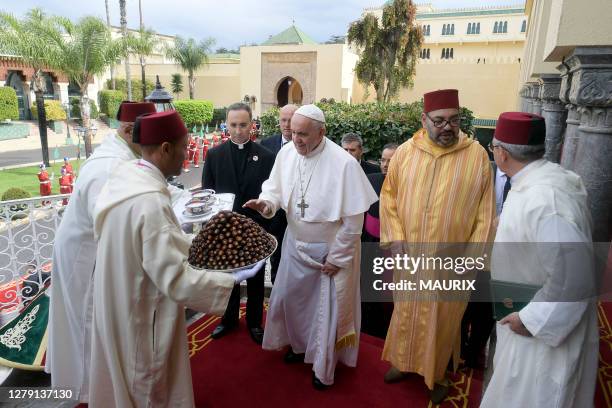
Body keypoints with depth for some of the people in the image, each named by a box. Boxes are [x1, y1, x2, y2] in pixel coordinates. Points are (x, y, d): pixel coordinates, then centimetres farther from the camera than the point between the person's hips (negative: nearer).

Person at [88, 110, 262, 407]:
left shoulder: (124, 176, -4)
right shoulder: (150, 201, -32)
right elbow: (175, 279, -30)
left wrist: (193, 243, 9)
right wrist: (233, 279, -23)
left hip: (119, 302, 8)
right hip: (141, 314, -8)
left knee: (126, 379, 31)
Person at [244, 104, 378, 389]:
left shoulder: (344, 163, -24)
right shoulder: (286, 152, -9)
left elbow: (354, 218, -18)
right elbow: (276, 187, 2)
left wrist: (336, 257, -13)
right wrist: (267, 202, -23)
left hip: (331, 249, -5)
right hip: (296, 244, 5)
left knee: (328, 308, 10)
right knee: (289, 298, 18)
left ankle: (324, 367, 35)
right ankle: (299, 344, 48)